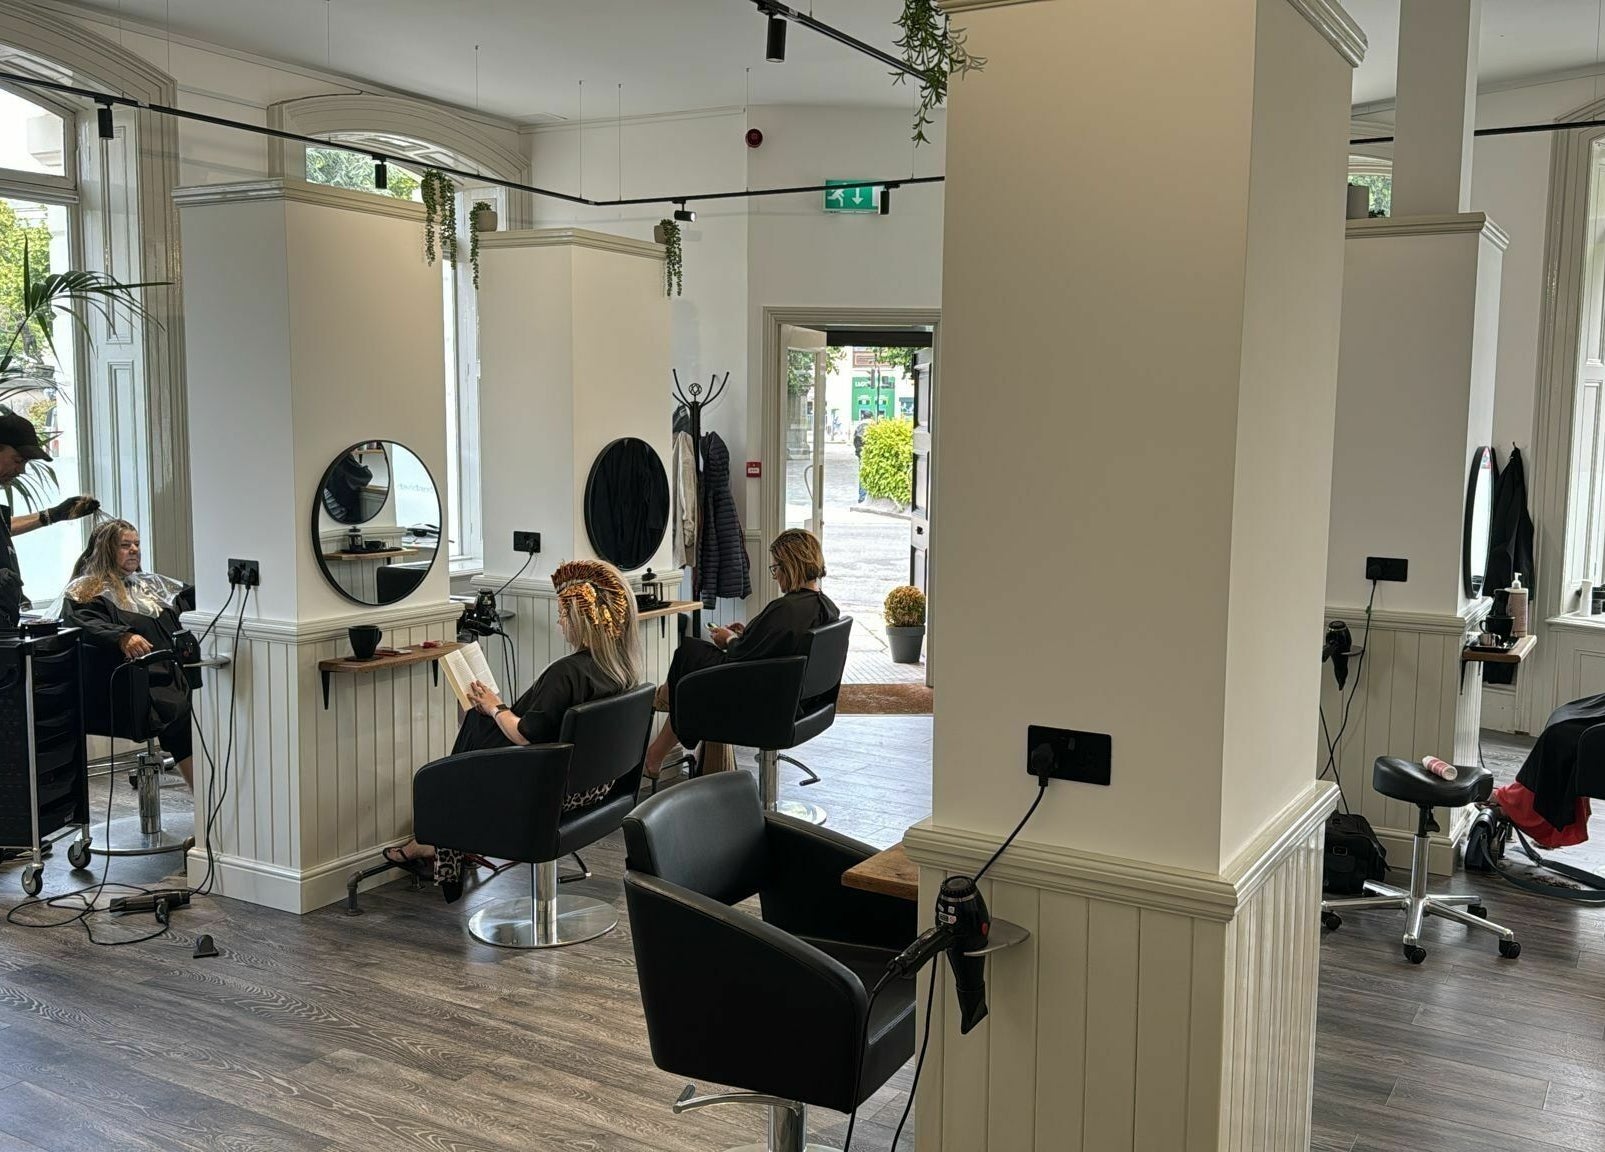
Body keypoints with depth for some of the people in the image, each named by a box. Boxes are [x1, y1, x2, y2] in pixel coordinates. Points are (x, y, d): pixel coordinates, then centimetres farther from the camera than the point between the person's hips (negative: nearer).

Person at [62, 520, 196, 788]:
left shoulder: (151, 583, 30)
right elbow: (85, 623, -9)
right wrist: (122, 637, -25)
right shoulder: (86, 591, 10)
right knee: (181, 712, -32)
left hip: (176, 669, 5)